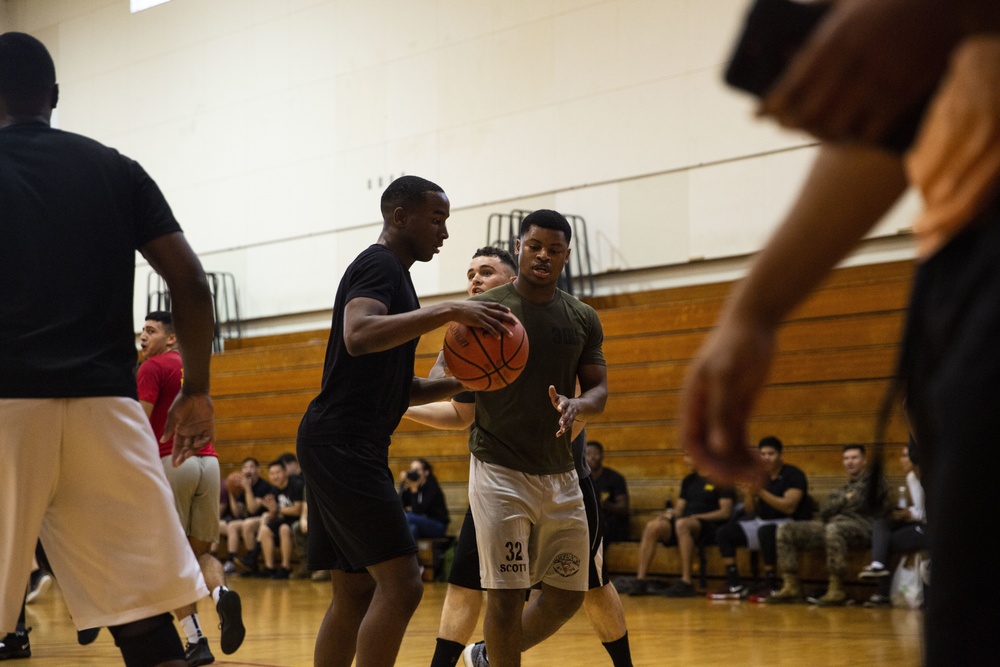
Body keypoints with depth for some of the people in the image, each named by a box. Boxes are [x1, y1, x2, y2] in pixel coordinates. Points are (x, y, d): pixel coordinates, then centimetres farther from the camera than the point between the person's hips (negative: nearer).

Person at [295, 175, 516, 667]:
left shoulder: (391, 274, 23)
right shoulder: (378, 265, -7)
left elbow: (397, 387, 27)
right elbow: (359, 336, -29)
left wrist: (459, 382, 12)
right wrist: (445, 312, -31)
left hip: (345, 448, 11)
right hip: (343, 445, -11)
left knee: (354, 594, 11)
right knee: (401, 583, -14)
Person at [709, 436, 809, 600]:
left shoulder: (793, 475, -8)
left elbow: (789, 507, -21)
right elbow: (749, 510, 10)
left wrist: (761, 492, -26)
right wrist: (750, 492, -11)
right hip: (763, 522, 7)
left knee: (766, 530, -40)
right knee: (724, 533, -7)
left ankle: (770, 585, -30)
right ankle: (735, 585, -9)